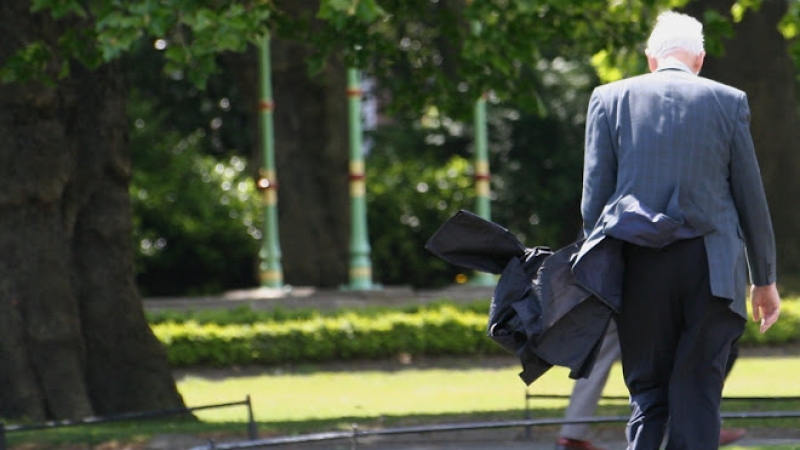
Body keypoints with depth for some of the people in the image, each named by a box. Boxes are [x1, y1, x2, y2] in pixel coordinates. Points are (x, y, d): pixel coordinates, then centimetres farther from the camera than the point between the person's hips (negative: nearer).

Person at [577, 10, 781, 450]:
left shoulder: (609, 99, 5)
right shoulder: (728, 101, 4)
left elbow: (594, 198, 2)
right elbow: (752, 198, 7)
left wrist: (596, 273, 11)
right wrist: (764, 279, 15)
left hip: (640, 265, 1)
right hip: (712, 268, -1)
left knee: (647, 393, 8)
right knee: (698, 397, 4)